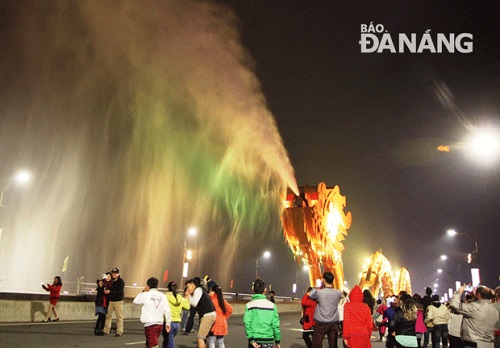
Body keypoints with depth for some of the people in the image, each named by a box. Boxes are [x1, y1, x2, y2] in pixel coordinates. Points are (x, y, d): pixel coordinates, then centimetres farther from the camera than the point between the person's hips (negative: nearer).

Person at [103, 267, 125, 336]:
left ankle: (119, 332, 1)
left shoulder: (121, 281, -5)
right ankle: (106, 330, 13)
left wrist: (110, 291, -19)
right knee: (108, 315, 4)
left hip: (118, 301, -5)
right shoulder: (110, 281, 11)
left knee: (119, 317, -3)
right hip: (110, 301, 5)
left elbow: (120, 291, -16)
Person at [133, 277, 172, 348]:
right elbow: (167, 311, 1)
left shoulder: (145, 295, -5)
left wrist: (143, 292, 18)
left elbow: (135, 301, 13)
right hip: (160, 324, 6)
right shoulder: (162, 296, 5)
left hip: (150, 324, -6)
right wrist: (168, 323, 8)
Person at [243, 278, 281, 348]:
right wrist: (278, 341, 8)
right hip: (268, 341, 0)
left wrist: (251, 339, -12)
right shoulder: (272, 305, 0)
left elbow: (247, 324, -12)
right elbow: (276, 324, -1)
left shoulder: (249, 305, -2)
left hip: (254, 340, 0)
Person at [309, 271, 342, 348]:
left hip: (321, 323, -3)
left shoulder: (319, 292, -13)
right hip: (334, 324, 3)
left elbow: (311, 295, 7)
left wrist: (316, 287, 20)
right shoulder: (338, 293, -4)